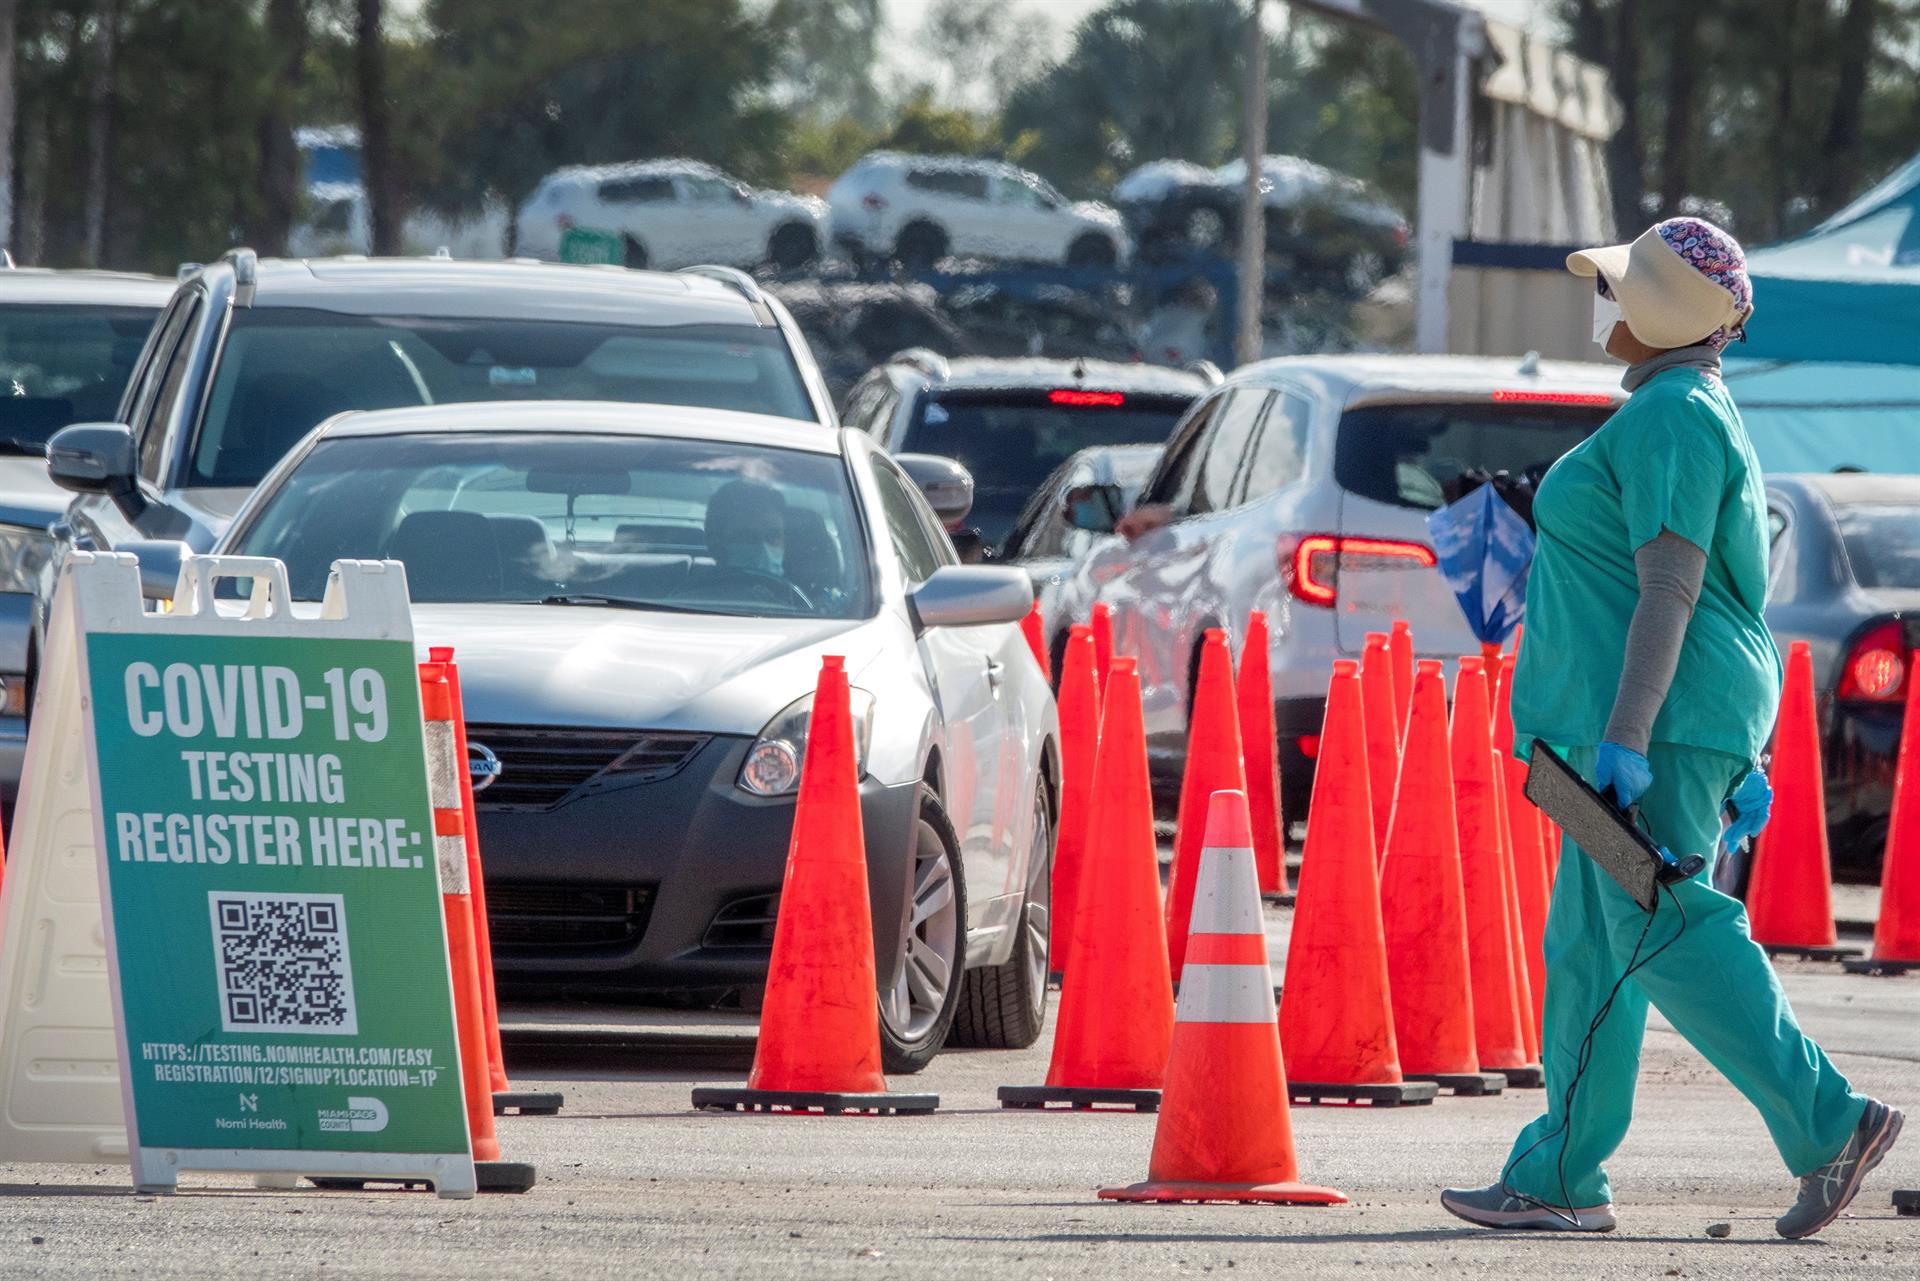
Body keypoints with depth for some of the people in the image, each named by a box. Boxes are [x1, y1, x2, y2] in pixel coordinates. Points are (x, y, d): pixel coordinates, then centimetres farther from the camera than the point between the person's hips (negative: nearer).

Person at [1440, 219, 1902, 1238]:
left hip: (1664, 716, -11)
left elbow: (1671, 589, -21)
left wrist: (1627, 734, -25)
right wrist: (1741, 759, 21)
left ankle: (1828, 1122, -18)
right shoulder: (1685, 418, 20)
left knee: (1663, 935, -15)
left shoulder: (1669, 419, -13)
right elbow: (1731, 599, 21)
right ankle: (1560, 1179, 11)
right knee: (1588, 947, 10)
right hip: (1672, 727, 11)